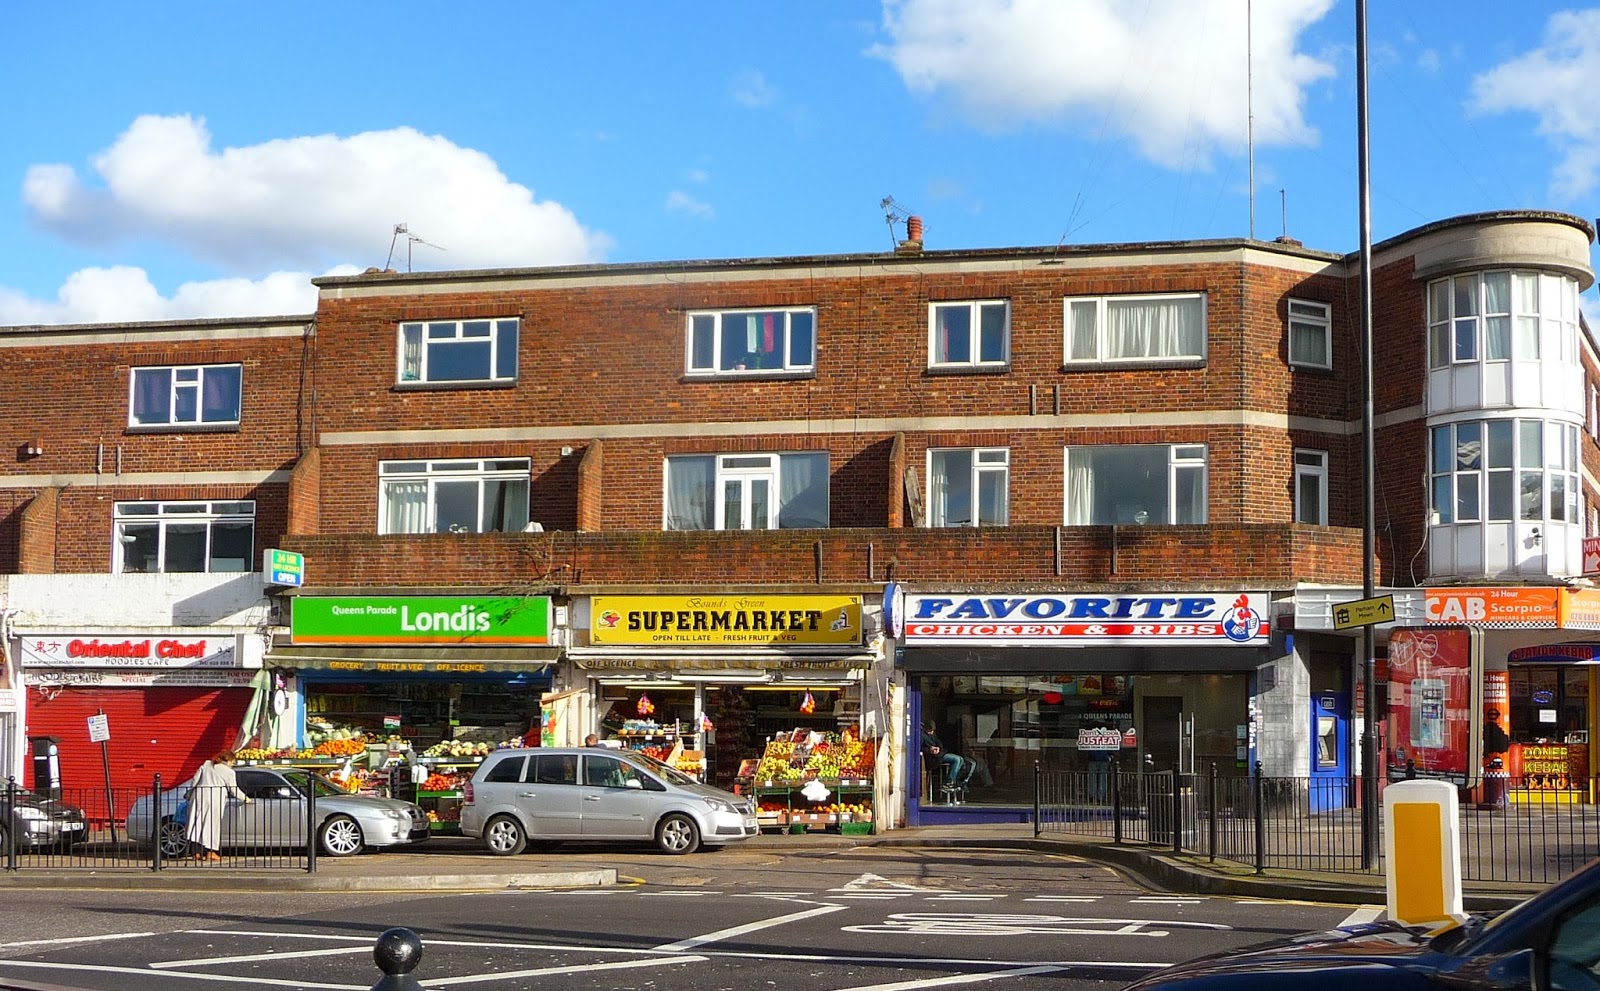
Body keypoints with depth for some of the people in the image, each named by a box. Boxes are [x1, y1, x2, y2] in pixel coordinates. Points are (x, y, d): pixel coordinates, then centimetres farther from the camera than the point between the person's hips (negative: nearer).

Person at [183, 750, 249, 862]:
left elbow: (194, 780, 16)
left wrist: (188, 794, 23)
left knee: (197, 823, 3)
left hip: (199, 795, 4)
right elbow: (234, 790, 2)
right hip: (215, 799, -4)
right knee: (211, 824, 1)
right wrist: (245, 798, 16)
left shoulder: (206, 765, 17)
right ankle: (210, 852, 0)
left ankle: (197, 852, 2)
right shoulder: (229, 772, 3)